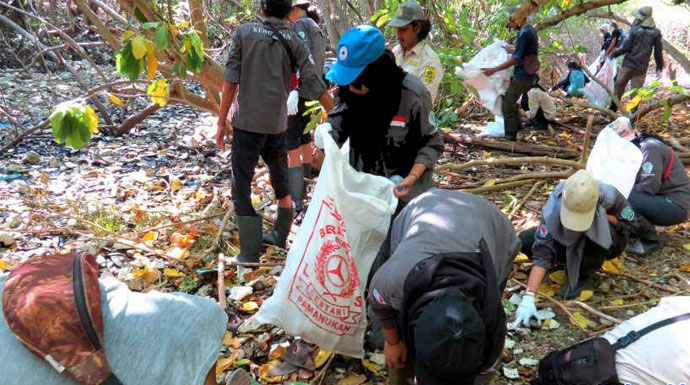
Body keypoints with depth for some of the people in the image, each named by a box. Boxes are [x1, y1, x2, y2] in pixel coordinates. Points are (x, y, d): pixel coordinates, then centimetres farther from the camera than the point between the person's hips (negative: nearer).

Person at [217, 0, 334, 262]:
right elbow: (314, 84, -1)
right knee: (281, 180, 23)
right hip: (277, 124, 3)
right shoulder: (294, 41, 3)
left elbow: (231, 80, -6)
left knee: (241, 187, 4)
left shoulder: (245, 32, -2)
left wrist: (222, 121, 0)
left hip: (247, 123, -3)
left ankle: (250, 253, 3)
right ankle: (280, 237, 35)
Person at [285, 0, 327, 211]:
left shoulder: (301, 25, -9)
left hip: (298, 91, -9)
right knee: (304, 140, 19)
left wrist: (295, 91, -28)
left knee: (290, 145, -8)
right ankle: (304, 183, 32)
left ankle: (295, 200, -8)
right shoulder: (316, 28, 17)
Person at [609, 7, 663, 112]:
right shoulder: (656, 33, 4)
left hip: (629, 64, -3)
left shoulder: (635, 30, -5)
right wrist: (659, 68, 12)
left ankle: (613, 109, 11)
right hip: (642, 67, 3)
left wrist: (614, 54, 6)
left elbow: (626, 47, -9)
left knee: (619, 85, 7)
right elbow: (658, 51, 6)